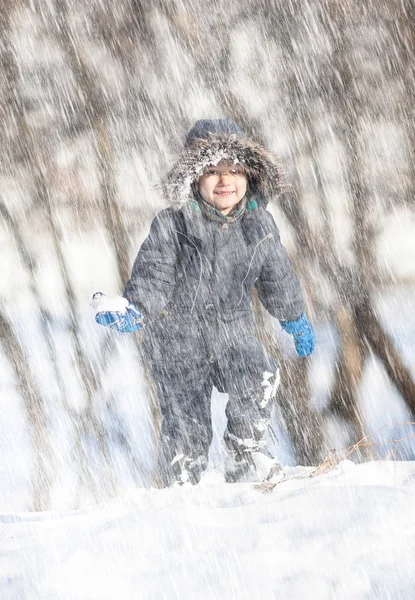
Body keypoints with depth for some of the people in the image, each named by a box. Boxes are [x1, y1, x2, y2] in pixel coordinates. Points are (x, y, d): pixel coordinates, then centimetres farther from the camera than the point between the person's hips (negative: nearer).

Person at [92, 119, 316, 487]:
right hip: (179, 338, -2)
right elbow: (153, 278, -12)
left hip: (233, 332, 2)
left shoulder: (258, 224, 1)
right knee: (186, 427, -2)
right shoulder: (172, 225, -12)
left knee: (261, 380, -27)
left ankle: (247, 460, -9)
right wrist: (134, 311, -32)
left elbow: (277, 277, 17)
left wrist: (296, 319, 28)